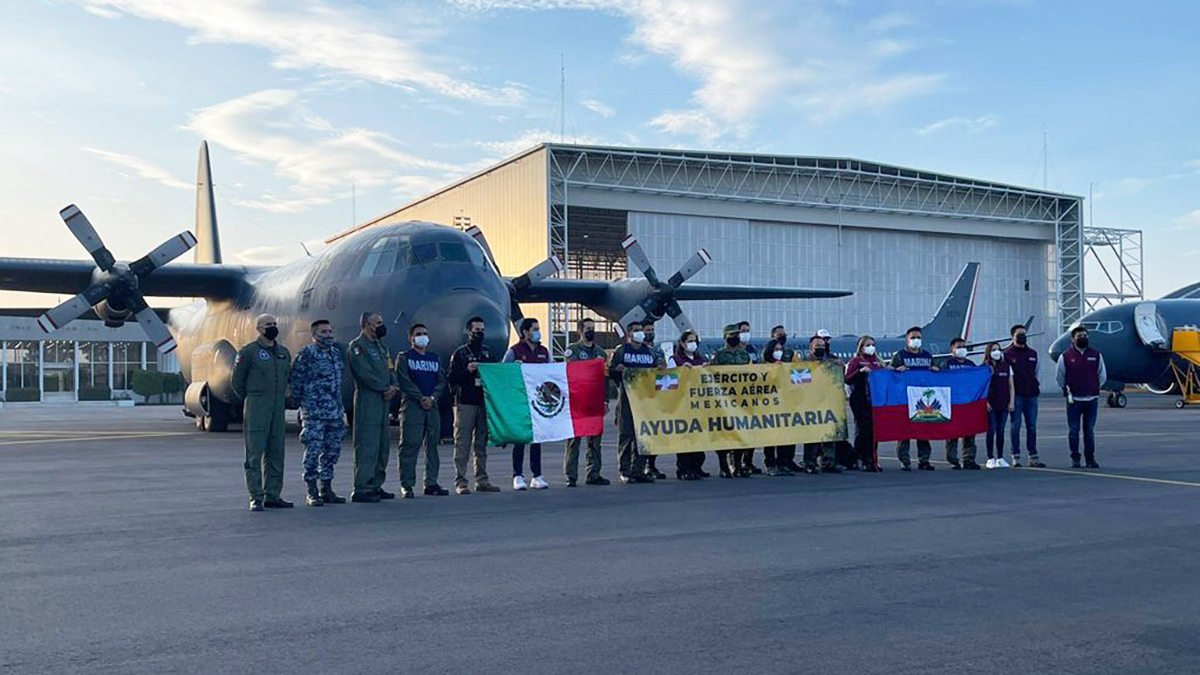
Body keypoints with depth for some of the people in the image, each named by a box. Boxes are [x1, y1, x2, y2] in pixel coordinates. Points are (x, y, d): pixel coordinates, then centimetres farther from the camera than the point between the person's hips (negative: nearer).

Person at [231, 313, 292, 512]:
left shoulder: (284, 352, 14)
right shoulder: (249, 352, -4)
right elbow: (237, 381, 1)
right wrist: (250, 401, 5)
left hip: (278, 408, 6)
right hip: (256, 409, -6)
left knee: (276, 453, 8)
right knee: (255, 453, -6)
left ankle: (272, 495, 15)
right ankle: (255, 497, -4)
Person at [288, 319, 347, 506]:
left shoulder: (338, 354, 14)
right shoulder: (306, 354, -7)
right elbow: (294, 380, -7)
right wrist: (301, 402, -4)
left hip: (335, 412, 7)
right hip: (313, 413, -7)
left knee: (332, 450, 9)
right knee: (313, 450, -5)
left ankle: (326, 489, 18)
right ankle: (311, 492, 2)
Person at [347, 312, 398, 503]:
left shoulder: (381, 346, 21)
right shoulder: (356, 346, -7)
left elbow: (390, 370, 18)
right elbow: (365, 374, -16)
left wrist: (393, 387, -2)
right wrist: (385, 388, -11)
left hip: (383, 400, 9)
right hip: (367, 400, -9)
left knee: (382, 446, 11)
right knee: (367, 446, -11)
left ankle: (375, 486, 19)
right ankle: (361, 489, -9)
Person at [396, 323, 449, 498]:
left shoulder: (435, 358, 19)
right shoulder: (404, 358, 5)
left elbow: (442, 381, 11)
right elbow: (404, 381, -6)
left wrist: (432, 398, -6)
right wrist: (421, 398, -13)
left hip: (432, 405, 5)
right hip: (411, 405, -5)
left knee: (432, 443, 5)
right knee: (410, 444, -9)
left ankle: (431, 483, 11)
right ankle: (406, 485, -6)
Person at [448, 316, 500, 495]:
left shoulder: (488, 353, 17)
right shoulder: (460, 353, 3)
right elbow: (451, 378, -3)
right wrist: (467, 370, -17)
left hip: (484, 403, 5)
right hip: (465, 403, -5)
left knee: (481, 443, 8)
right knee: (463, 444, -6)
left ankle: (482, 480, 12)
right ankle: (460, 482, -4)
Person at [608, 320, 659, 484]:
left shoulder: (649, 352, 19)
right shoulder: (620, 350, 5)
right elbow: (610, 370, 1)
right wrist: (619, 369, -19)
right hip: (627, 397, -5)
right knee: (626, 433, -7)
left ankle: (639, 470, 11)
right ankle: (625, 471, -2)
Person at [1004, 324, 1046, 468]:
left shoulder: (1033, 353, 15)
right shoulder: (1007, 354, -1)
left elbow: (1035, 372, 23)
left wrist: (1037, 386, 10)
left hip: (1031, 395, 5)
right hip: (1016, 396, -5)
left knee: (1032, 427, 5)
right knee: (1016, 426, -2)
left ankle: (1033, 456, 9)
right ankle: (1015, 457, 3)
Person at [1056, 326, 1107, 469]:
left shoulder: (1096, 354, 7)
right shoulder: (1066, 356, 0)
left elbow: (1102, 375, 15)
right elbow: (1059, 377, 9)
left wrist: (1095, 388, 12)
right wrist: (1068, 390, 8)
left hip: (1092, 399, 2)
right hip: (1074, 400, -2)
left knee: (1089, 431, 6)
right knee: (1073, 431, 0)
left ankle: (1090, 459, 12)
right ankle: (1075, 459, 8)